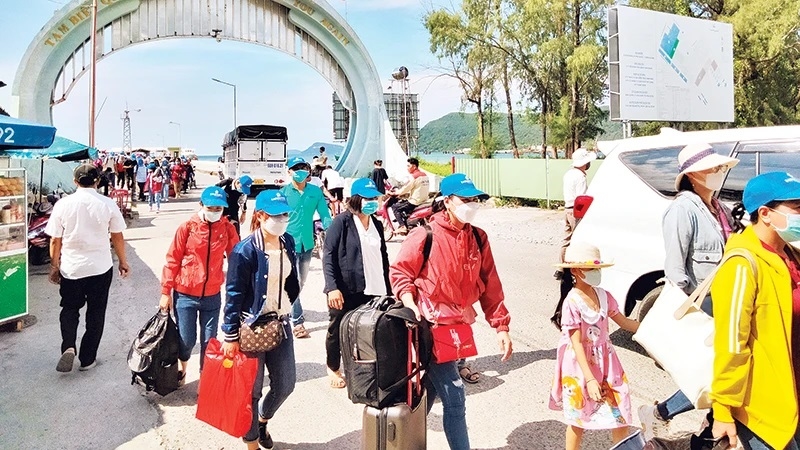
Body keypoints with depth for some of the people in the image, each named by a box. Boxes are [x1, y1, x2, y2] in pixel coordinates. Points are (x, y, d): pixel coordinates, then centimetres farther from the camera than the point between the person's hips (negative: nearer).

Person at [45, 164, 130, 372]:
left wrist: (54, 266, 11)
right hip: (100, 269, -1)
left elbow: (55, 240, -3)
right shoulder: (108, 204, -9)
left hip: (71, 269, 1)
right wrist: (123, 261, 11)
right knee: (96, 314, 12)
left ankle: (68, 346, 1)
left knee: (69, 309, 22)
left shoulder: (63, 204, -7)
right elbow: (117, 237, -2)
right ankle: (87, 359, 20)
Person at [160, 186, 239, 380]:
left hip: (212, 296, 1)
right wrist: (166, 292, -2)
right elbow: (172, 260, -3)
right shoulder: (187, 227, -8)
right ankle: (182, 370, 38)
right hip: (185, 295, -1)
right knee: (187, 340, 7)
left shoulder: (227, 228, -3)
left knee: (209, 340, 7)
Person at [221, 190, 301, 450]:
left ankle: (262, 419, 45)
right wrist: (230, 336, -14)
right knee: (252, 389, 8)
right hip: (252, 327, -6)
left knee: (286, 384, 15)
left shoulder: (288, 242, 1)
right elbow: (233, 295, -16)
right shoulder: (245, 250, -18)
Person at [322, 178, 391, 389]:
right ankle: (333, 369, 33)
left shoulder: (376, 224, 13)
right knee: (338, 330, 11)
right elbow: (328, 255, -11)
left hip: (373, 291, 5)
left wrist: (387, 290, 14)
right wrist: (332, 287, -20)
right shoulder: (342, 221, -6)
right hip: (345, 290, -4)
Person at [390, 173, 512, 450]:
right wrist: (409, 300, -21)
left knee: (429, 393, 20)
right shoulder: (426, 235, -13)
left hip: (459, 325, 6)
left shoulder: (478, 238, 3)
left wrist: (501, 326, 1)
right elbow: (399, 271, -5)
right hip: (432, 326, -6)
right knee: (454, 396, -5)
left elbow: (490, 286, 5)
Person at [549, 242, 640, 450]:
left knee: (620, 409, 12)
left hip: (606, 361, 6)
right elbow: (577, 344, -22)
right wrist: (590, 379, -23)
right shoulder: (572, 302, -22)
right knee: (579, 417, 9)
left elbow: (623, 322, 12)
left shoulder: (603, 295, -2)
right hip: (581, 365, -6)